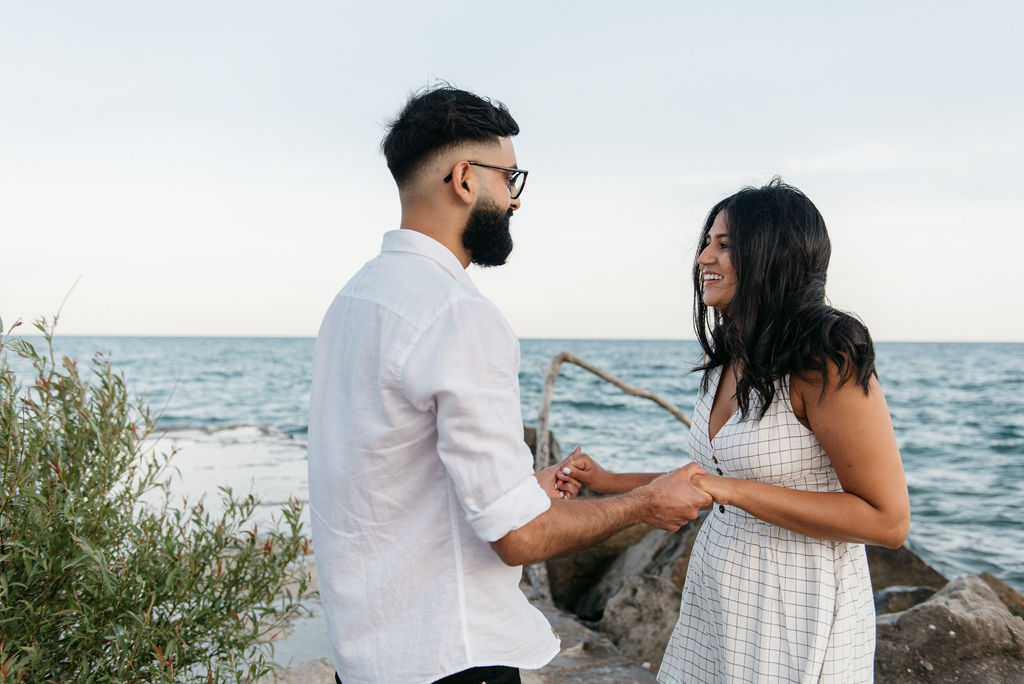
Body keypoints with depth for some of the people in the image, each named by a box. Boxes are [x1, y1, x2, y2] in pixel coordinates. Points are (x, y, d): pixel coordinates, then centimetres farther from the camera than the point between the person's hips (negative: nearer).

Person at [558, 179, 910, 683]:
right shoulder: (728, 361, 7)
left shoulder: (827, 360, -18)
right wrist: (609, 482, 12)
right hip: (718, 598, 8)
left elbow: (888, 521, -20)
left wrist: (734, 490, -23)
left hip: (798, 607, -7)